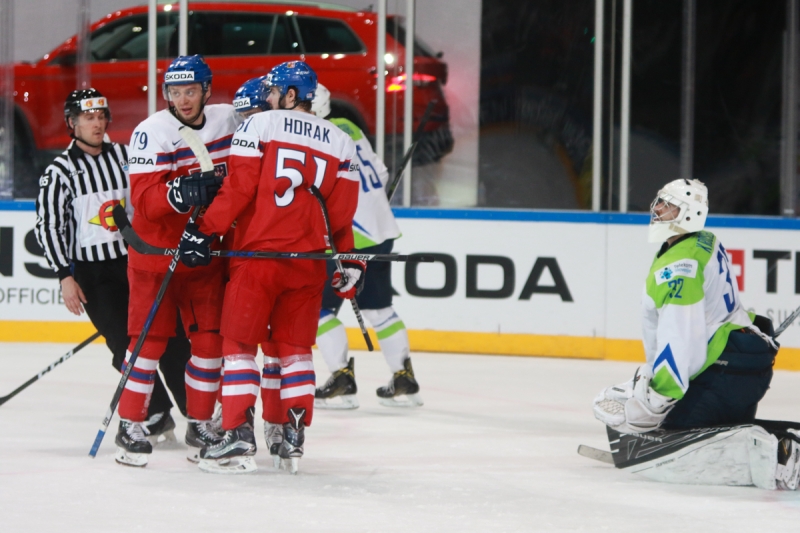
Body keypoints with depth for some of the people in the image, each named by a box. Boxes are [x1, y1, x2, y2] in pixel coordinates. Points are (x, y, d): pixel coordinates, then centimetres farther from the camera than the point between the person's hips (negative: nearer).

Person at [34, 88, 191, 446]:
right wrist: (65, 277, -10)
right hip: (93, 272, -3)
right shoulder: (60, 172, -4)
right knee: (127, 346, -7)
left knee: (170, 337, -1)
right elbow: (49, 226, -5)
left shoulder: (125, 156, 7)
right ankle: (156, 419, 4)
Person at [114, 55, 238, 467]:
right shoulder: (152, 132, -15)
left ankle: (200, 425, 14)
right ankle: (130, 426, 4)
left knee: (210, 338, 3)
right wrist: (181, 193, -38)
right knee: (149, 338, -4)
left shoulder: (228, 120, -1)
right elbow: (144, 201, -22)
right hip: (156, 251, -4)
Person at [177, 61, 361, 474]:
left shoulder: (259, 126, -2)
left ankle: (239, 436, -7)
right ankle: (291, 438, 10)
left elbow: (238, 188, -9)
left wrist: (204, 230, -4)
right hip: (309, 258, 4)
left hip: (258, 253, -4)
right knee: (293, 347, 13)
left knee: (240, 342, 1)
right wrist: (348, 263, 17)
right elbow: (342, 211, 9)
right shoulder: (340, 143, 11)